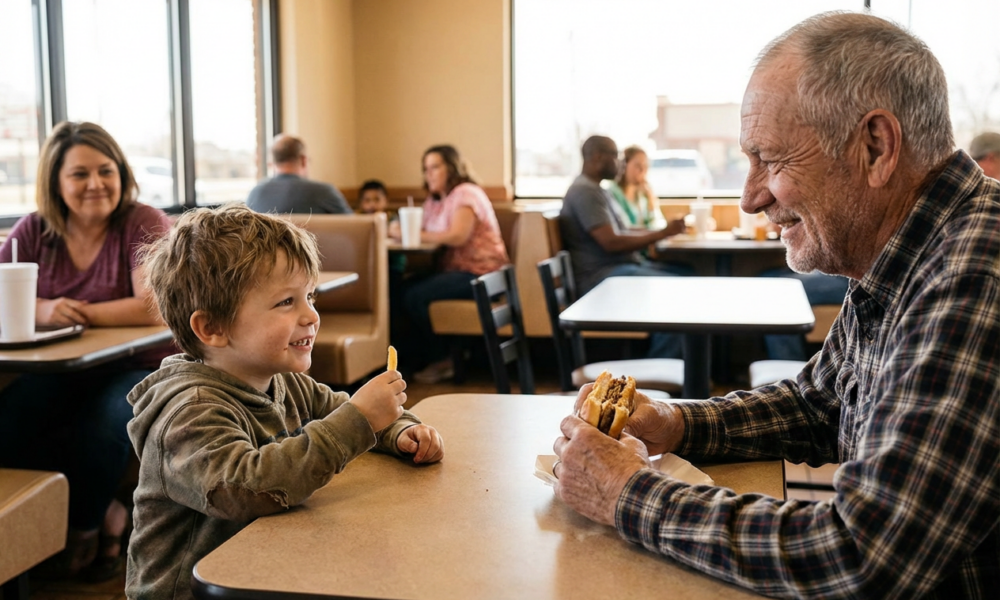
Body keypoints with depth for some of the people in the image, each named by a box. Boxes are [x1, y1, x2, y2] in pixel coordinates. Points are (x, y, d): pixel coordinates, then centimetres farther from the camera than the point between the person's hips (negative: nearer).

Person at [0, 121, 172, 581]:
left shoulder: (144, 224, -9)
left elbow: (154, 307, -22)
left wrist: (79, 313, -20)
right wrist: (41, 310, -22)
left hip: (137, 369, -4)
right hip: (59, 371, 4)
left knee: (101, 430, -32)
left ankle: (83, 531, 2)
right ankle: (105, 512, 0)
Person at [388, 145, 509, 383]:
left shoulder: (466, 193, -8)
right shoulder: (435, 200, 19)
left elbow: (457, 236, -22)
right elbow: (423, 232, 6)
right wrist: (400, 231, -15)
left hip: (480, 272, -8)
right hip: (456, 270, 8)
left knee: (415, 296, -21)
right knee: (402, 289, -12)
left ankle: (441, 360, -5)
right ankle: (411, 354, -2)